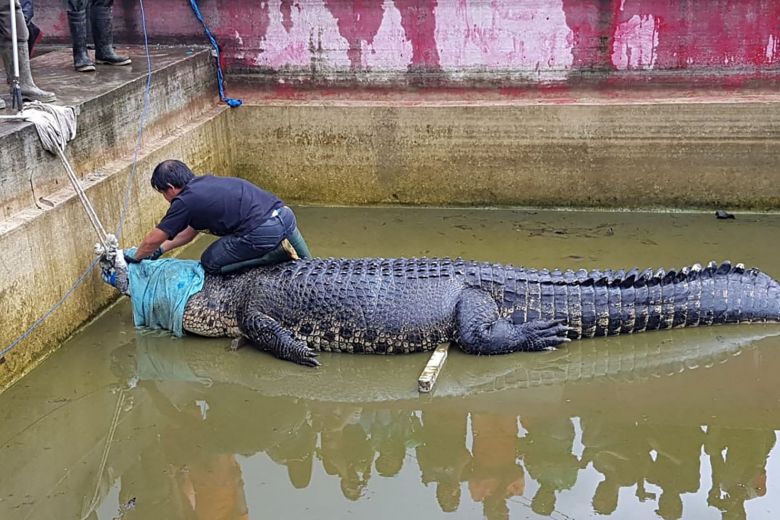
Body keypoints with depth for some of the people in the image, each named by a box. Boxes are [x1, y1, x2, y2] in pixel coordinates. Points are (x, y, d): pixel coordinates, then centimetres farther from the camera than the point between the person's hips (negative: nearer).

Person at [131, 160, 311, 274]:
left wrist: (136, 258, 31)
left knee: (210, 263, 9)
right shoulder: (206, 182, 26)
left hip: (264, 231, -8)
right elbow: (191, 230, 39)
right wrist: (162, 249, 42)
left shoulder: (185, 201, 2)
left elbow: (153, 240, 13)